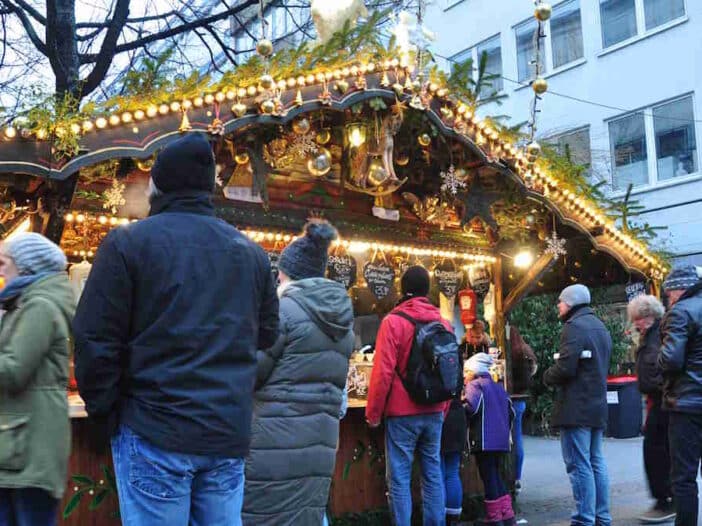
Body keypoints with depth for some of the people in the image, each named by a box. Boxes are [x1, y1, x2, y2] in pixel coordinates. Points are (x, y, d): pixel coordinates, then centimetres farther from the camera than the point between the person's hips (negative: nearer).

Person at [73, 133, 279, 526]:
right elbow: (267, 335, 15)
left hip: (155, 433, -4)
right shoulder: (252, 252, 11)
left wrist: (105, 413, 4)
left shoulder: (129, 242, -4)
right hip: (230, 432, 4)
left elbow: (95, 340, -6)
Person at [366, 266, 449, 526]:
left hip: (402, 412, -5)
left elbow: (383, 372, -13)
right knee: (433, 473, 11)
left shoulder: (393, 321, -9)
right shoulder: (443, 323, 7)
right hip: (434, 412, 5)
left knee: (399, 477, 0)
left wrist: (373, 412, -4)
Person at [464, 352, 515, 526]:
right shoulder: (498, 387, 18)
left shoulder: (474, 385, -5)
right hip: (501, 439, 8)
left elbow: (472, 406, -23)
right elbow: (510, 411, 20)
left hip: (484, 440, -8)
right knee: (495, 475, 16)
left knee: (488, 476, 0)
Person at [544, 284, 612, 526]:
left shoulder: (574, 327, -13)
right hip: (597, 406, 9)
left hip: (576, 408, -9)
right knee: (596, 463, 13)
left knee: (579, 465, -6)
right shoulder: (600, 327, 17)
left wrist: (547, 376, -2)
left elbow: (565, 368, -22)